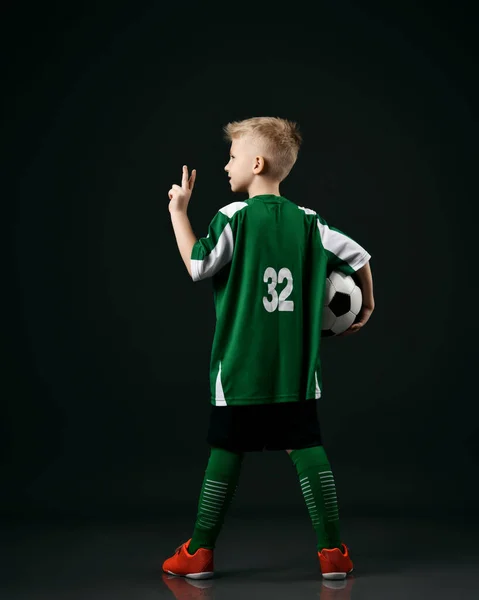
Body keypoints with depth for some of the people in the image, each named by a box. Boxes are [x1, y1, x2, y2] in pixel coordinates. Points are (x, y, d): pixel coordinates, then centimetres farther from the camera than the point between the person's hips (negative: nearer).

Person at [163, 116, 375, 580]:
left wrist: (178, 210, 1)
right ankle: (332, 552, 5)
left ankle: (199, 552, 15)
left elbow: (198, 267, -8)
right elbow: (359, 256, 9)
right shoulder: (308, 221, 5)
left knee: (226, 452, 5)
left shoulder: (233, 217, -9)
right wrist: (367, 306, 25)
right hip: (296, 368, 3)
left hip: (240, 368, -3)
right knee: (306, 448, 5)